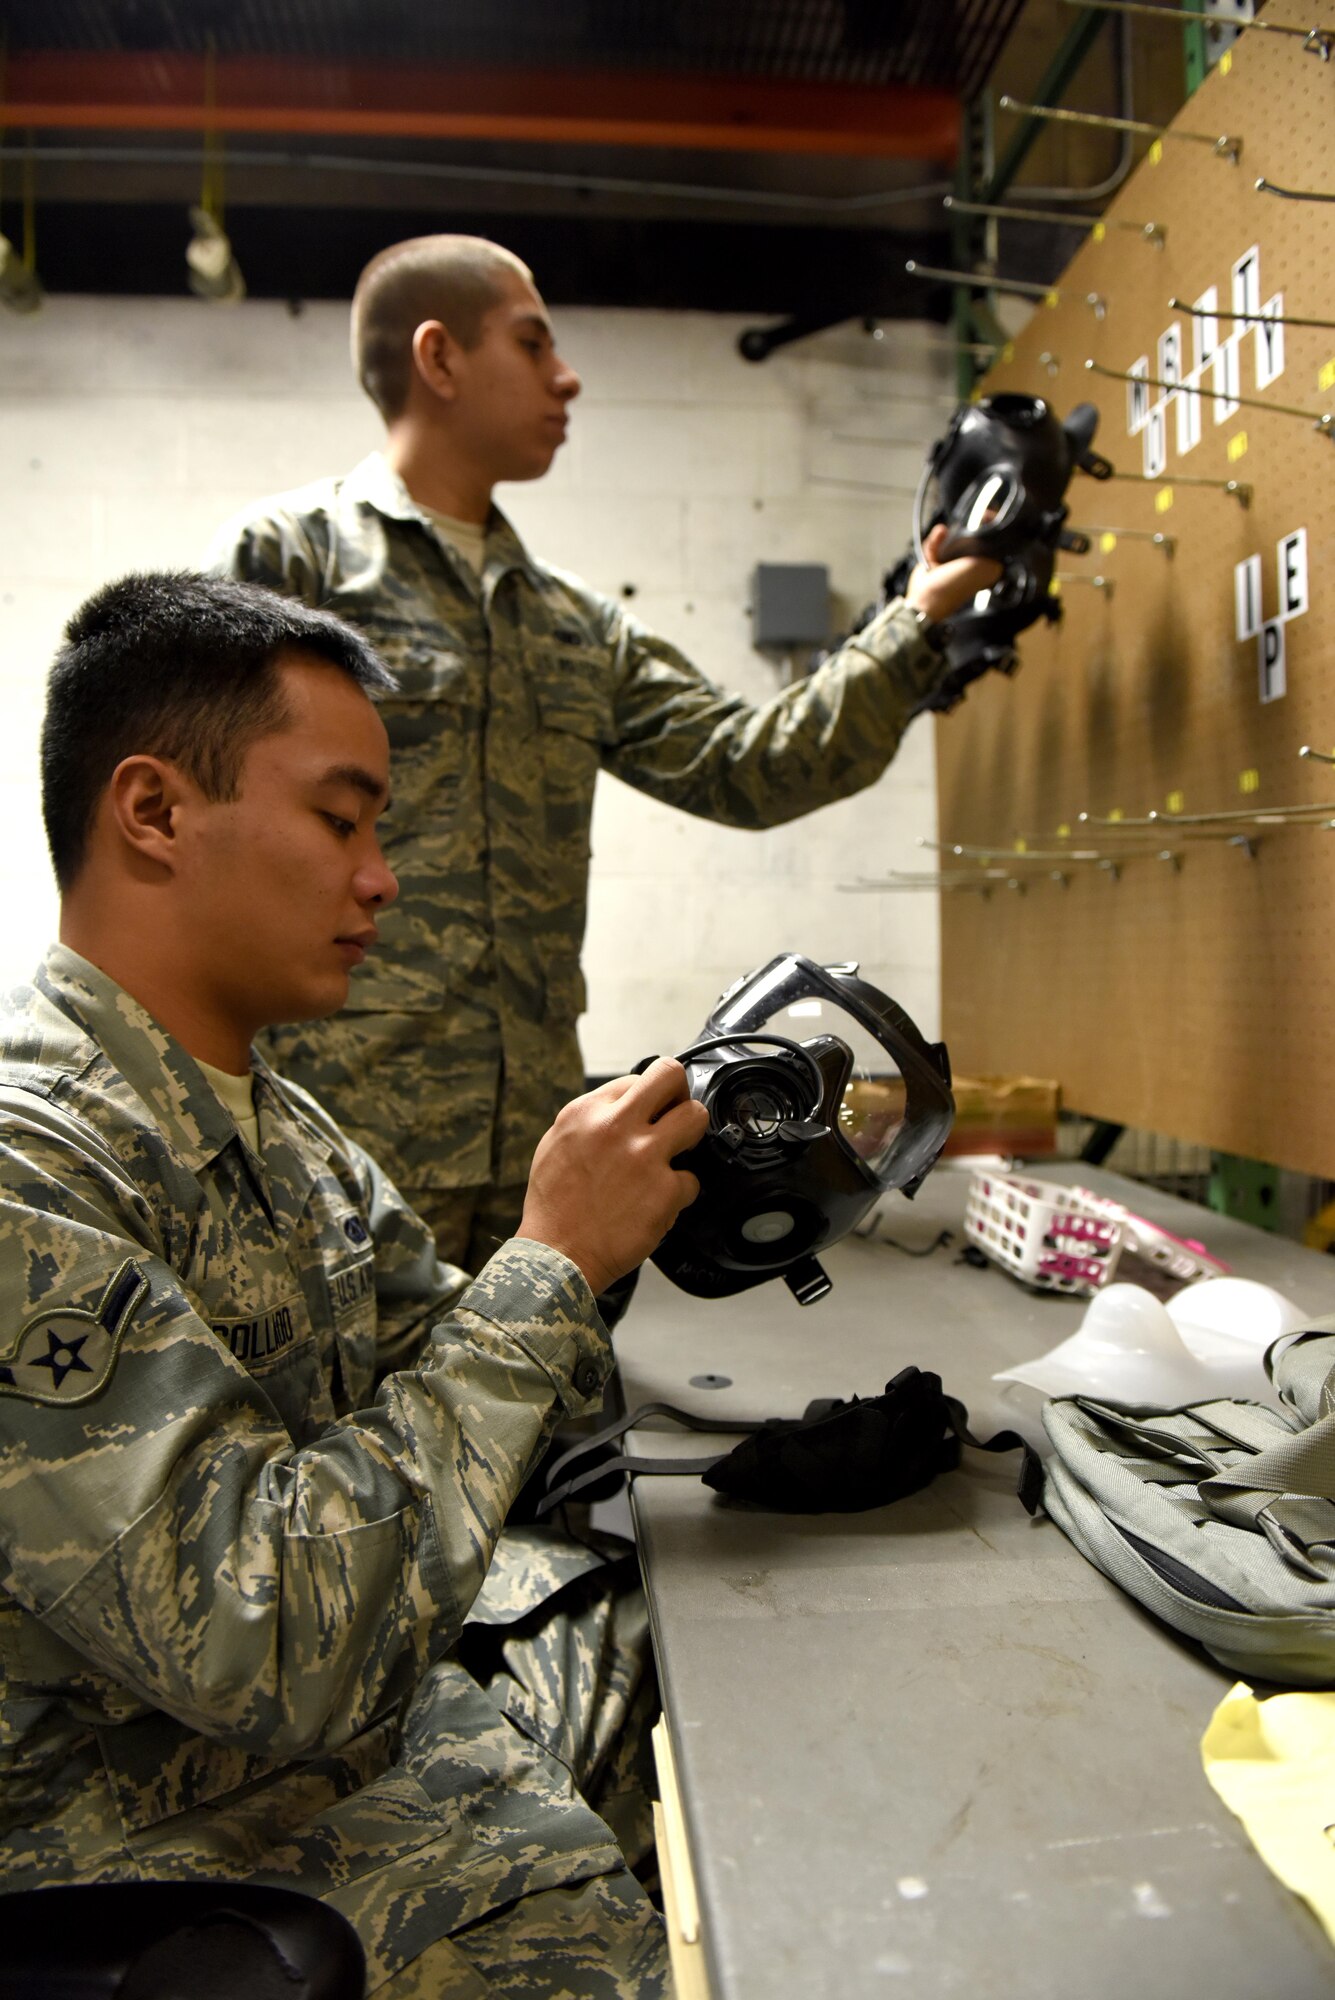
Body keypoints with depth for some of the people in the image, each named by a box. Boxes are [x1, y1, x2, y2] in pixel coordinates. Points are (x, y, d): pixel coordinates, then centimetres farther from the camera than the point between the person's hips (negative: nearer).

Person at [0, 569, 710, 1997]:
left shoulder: (273, 1127, 2)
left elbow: (449, 1388, 6)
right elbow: (274, 1645, -31)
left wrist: (623, 1216, -9)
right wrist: (551, 1260, -26)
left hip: (386, 1676, 8)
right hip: (189, 1827, -7)